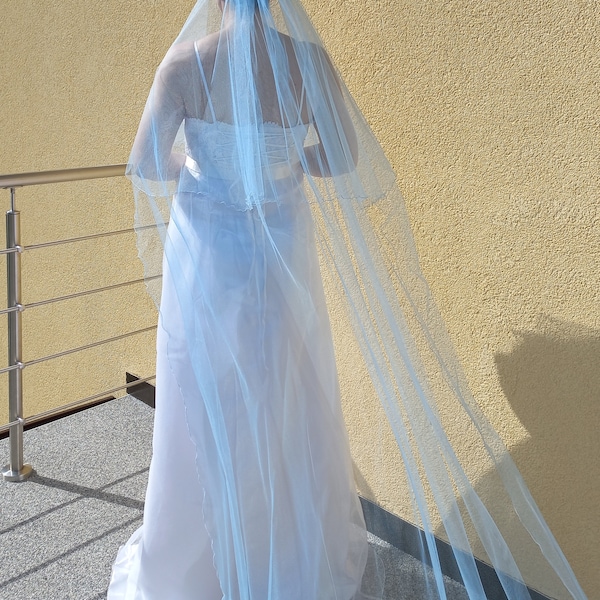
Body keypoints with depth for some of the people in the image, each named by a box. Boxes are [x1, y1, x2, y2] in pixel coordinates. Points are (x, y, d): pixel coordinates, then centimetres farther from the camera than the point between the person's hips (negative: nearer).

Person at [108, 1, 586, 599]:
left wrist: (192, 161, 5)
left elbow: (145, 168, -16)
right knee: (288, 406, 18)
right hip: (282, 257, 1)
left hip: (205, 257, -1)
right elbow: (344, 160, -2)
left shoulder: (185, 64, -14)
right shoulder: (308, 62, -9)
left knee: (204, 408, 14)